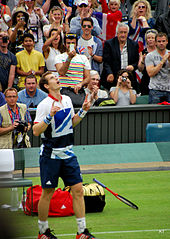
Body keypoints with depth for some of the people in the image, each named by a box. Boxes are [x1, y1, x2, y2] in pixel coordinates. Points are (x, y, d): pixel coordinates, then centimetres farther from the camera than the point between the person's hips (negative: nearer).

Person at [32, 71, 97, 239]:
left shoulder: (67, 100, 9)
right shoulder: (44, 105, -12)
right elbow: (36, 131, -17)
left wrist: (83, 111, 8)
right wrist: (50, 116, -28)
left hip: (68, 153, 6)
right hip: (51, 154, -6)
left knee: (78, 190, -1)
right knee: (47, 193, 2)